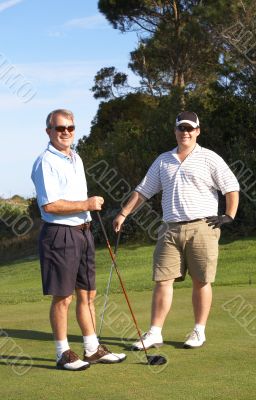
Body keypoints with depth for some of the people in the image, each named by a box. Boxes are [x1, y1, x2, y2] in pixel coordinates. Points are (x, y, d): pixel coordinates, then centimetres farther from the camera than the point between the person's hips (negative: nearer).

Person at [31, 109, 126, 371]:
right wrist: (87, 204, -15)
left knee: (88, 294, 11)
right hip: (59, 234, -8)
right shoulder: (45, 162, -12)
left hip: (82, 232, 8)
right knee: (62, 298, -2)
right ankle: (63, 354, 8)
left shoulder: (76, 159, 16)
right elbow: (50, 205, -20)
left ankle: (92, 349, 20)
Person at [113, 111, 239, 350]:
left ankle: (199, 332, 13)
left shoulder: (209, 159, 3)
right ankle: (154, 333, 1)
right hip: (170, 229, 3)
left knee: (201, 281, 2)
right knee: (162, 280, -1)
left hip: (201, 228, -3)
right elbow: (143, 190, 16)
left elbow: (231, 187, 3)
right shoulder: (163, 160, 15)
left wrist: (229, 216, -5)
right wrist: (123, 214, 10)